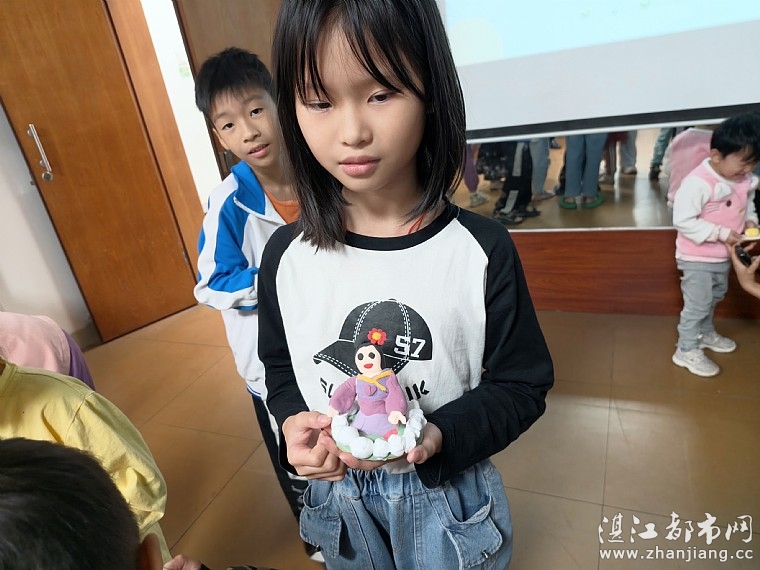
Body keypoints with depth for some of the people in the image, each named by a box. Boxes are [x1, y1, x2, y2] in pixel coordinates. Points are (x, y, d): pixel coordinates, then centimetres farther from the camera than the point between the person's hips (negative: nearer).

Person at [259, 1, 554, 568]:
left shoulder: (482, 249, -19)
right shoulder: (286, 255, -12)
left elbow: (522, 384, -10)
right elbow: (280, 366, 3)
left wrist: (440, 436, -26)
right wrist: (293, 421, -16)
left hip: (449, 497, -2)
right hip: (336, 496, 3)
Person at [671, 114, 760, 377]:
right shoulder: (697, 183, -28)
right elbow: (683, 221, -29)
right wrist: (721, 233, -27)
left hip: (723, 255, 9)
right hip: (697, 258, -8)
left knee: (715, 297, 25)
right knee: (697, 303, -1)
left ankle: (706, 333, 47)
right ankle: (686, 350, 13)